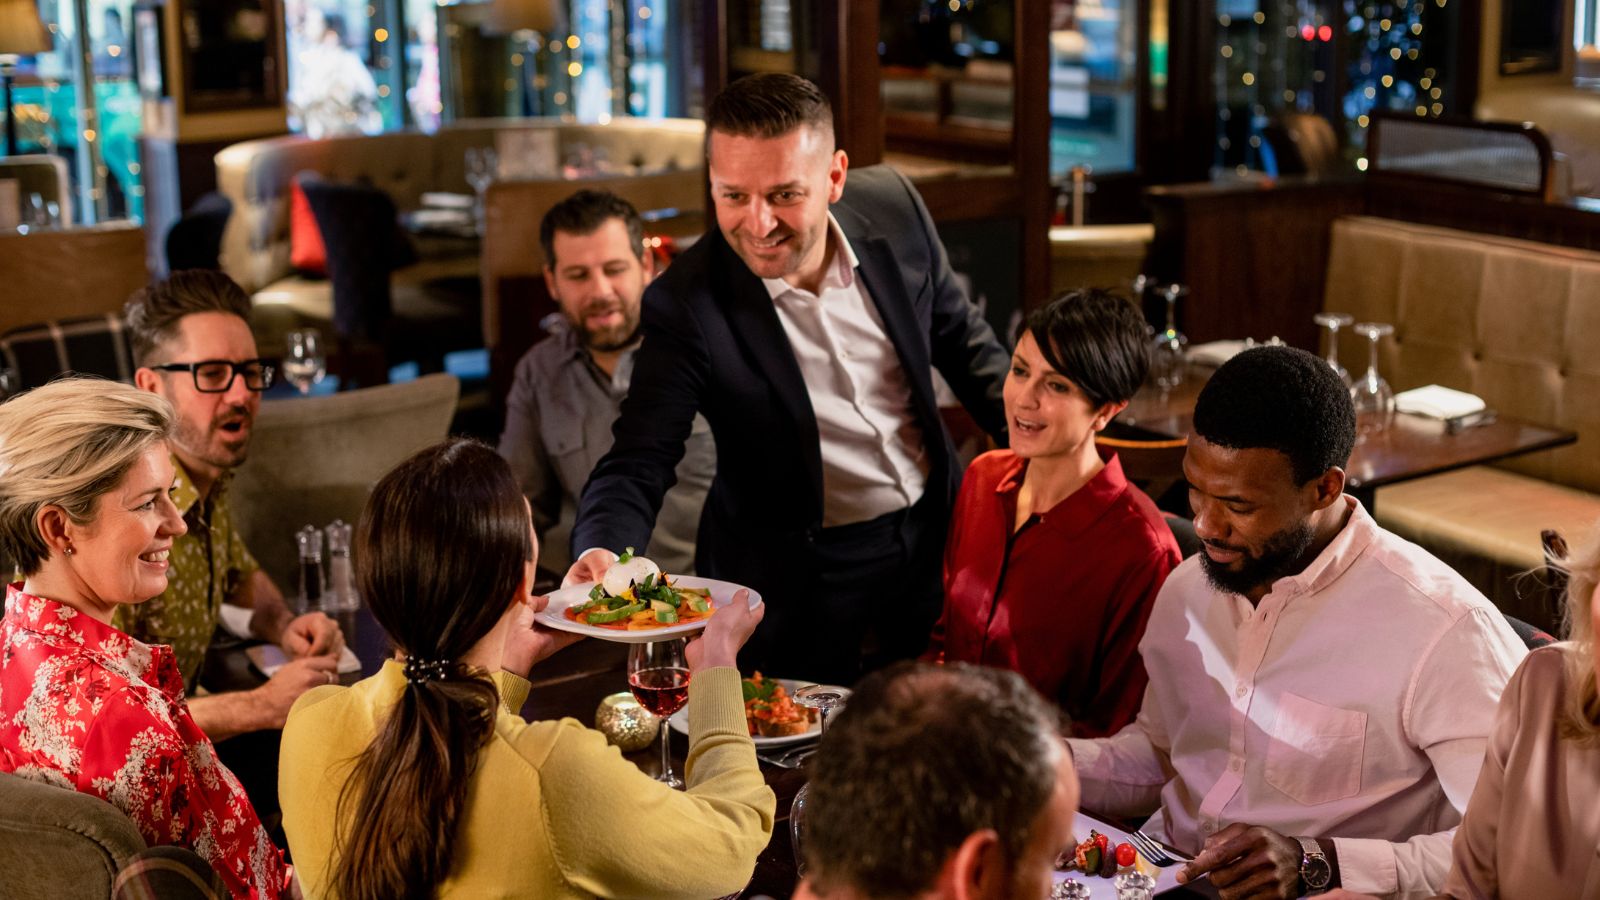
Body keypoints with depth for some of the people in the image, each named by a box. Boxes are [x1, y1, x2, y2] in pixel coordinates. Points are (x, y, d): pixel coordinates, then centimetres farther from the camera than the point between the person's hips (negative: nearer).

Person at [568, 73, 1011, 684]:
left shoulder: (894, 208, -11)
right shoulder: (685, 305, -23)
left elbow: (960, 339, 6)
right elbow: (639, 461, -22)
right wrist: (602, 553, -41)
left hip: (934, 539, 4)